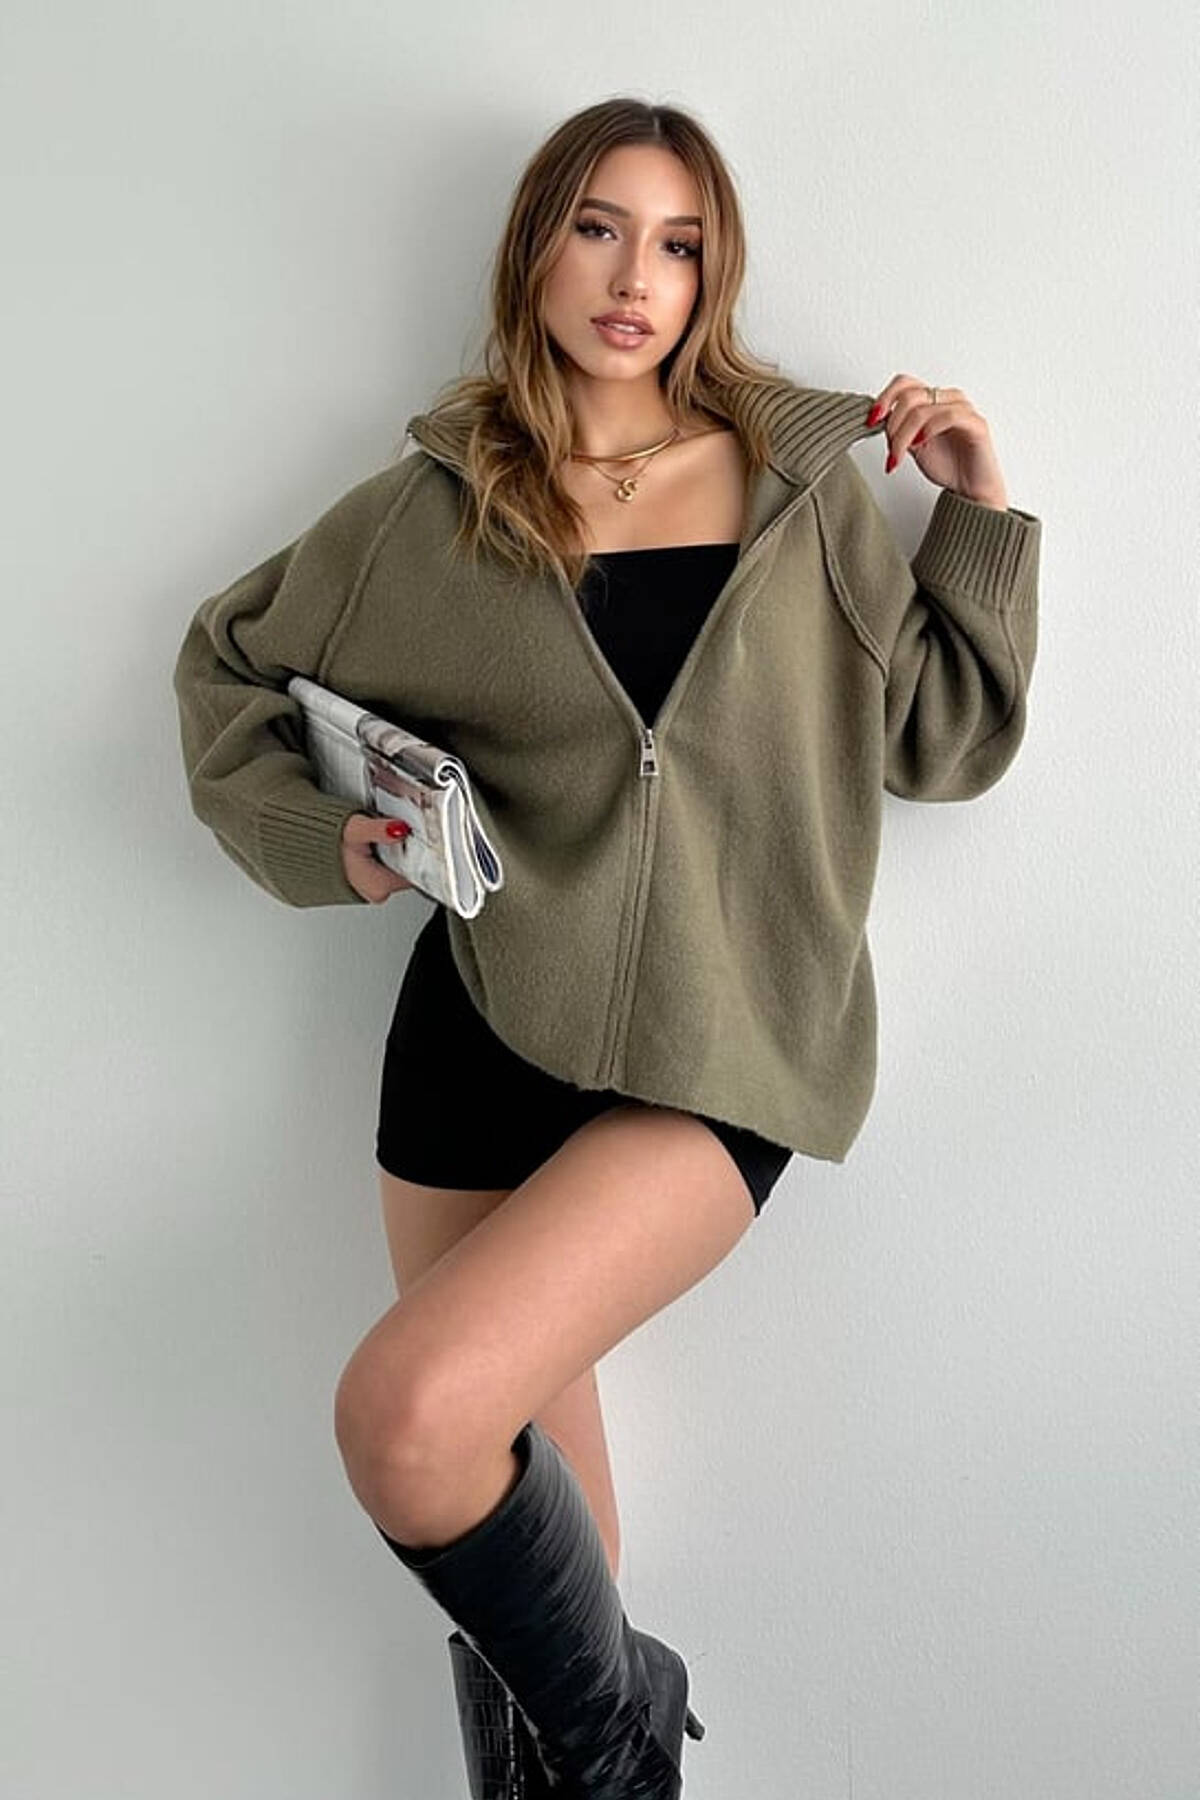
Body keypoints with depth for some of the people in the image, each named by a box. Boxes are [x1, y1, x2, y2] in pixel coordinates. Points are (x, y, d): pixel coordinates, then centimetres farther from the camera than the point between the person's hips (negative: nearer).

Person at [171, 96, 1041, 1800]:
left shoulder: (802, 480, 5)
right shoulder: (438, 504, 5)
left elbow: (945, 742, 8)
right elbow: (231, 663, 17)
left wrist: (981, 507, 0)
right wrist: (320, 833, 1)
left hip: (711, 1057, -2)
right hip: (486, 1024, 3)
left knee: (408, 1417, -20)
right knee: (532, 1464, 14)